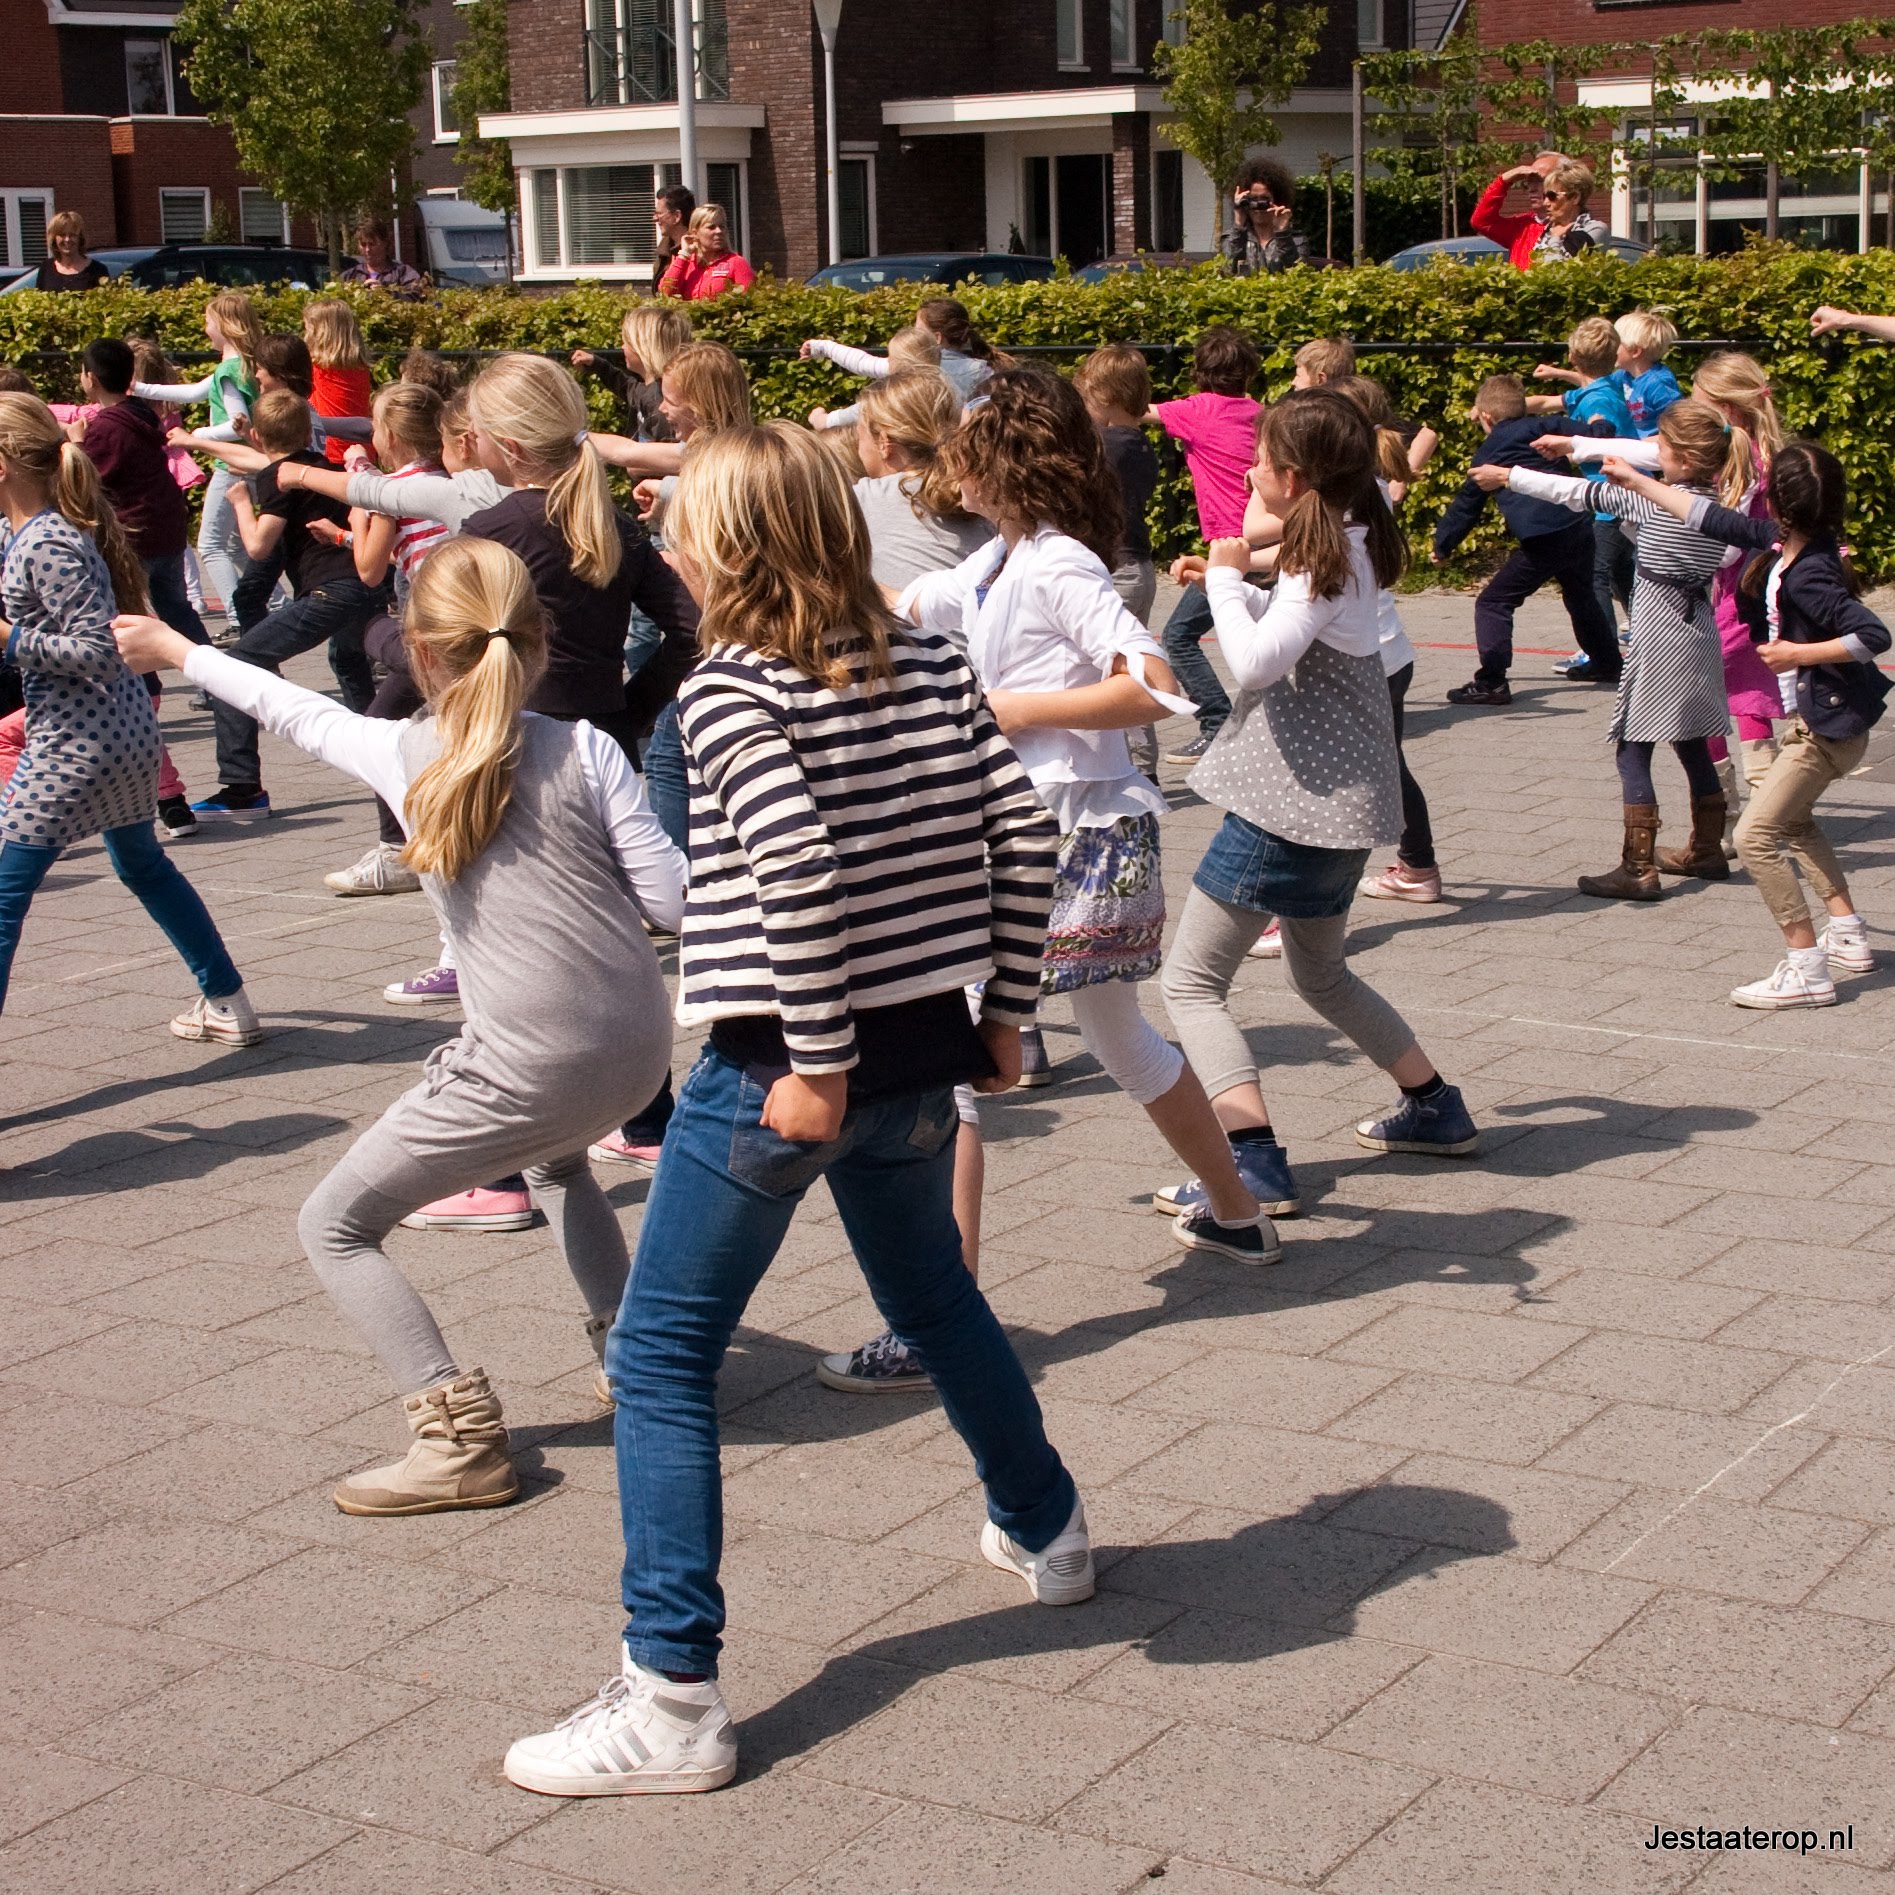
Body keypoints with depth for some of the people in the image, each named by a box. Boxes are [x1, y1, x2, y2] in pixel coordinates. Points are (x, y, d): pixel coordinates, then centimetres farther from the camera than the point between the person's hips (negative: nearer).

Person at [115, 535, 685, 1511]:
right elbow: (669, 896, -4)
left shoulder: (401, 755, -2)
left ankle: (460, 1437, -2)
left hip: (528, 1066, -5)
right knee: (553, 1155, 40)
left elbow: (294, 711, 17)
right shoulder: (584, 747, 0)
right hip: (640, 1047, 5)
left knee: (334, 1227, 8)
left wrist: (181, 651, 33)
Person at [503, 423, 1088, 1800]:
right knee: (933, 1298, 30)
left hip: (779, 1069, -7)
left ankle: (674, 1700, -1)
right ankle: (1047, 1531, 49)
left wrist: (816, 1064, -21)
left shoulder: (732, 694, -14)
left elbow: (797, 870, -27)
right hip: (922, 1055, 7)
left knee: (663, 1357, 2)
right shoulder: (932, 667, 4)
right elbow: (1023, 832, 2)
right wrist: (1005, 1011, 9)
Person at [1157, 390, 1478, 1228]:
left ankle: (1255, 1162, -16)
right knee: (1321, 975, 28)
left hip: (1291, 804, -10)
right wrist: (1237, 588, 12)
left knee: (1190, 981, -6)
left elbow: (1257, 661, -30)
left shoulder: (1325, 560, -18)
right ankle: (1436, 1110, 35)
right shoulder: (1352, 545, 10)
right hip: (1343, 802, 10)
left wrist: (1226, 578, -15)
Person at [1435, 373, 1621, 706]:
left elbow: (1466, 506, 14)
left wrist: (1442, 546, 24)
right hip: (1579, 526, 6)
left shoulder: (1487, 453, 8)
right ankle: (1609, 664, 43)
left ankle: (1491, 681, -11)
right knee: (1581, 598, 29)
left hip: (1541, 540, -6)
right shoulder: (1540, 427, 16)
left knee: (1493, 603, 0)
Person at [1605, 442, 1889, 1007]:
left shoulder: (1808, 575, -27)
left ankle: (1806, 970, -10)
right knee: (1792, 819, 28)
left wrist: (1800, 653, -28)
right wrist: (1638, 483, 14)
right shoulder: (1783, 541, -2)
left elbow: (1874, 636, -33)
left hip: (1828, 727, -10)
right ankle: (1848, 936, 34)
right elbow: (1715, 520, 9)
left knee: (1757, 835, -11)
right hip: (1812, 717, 10)